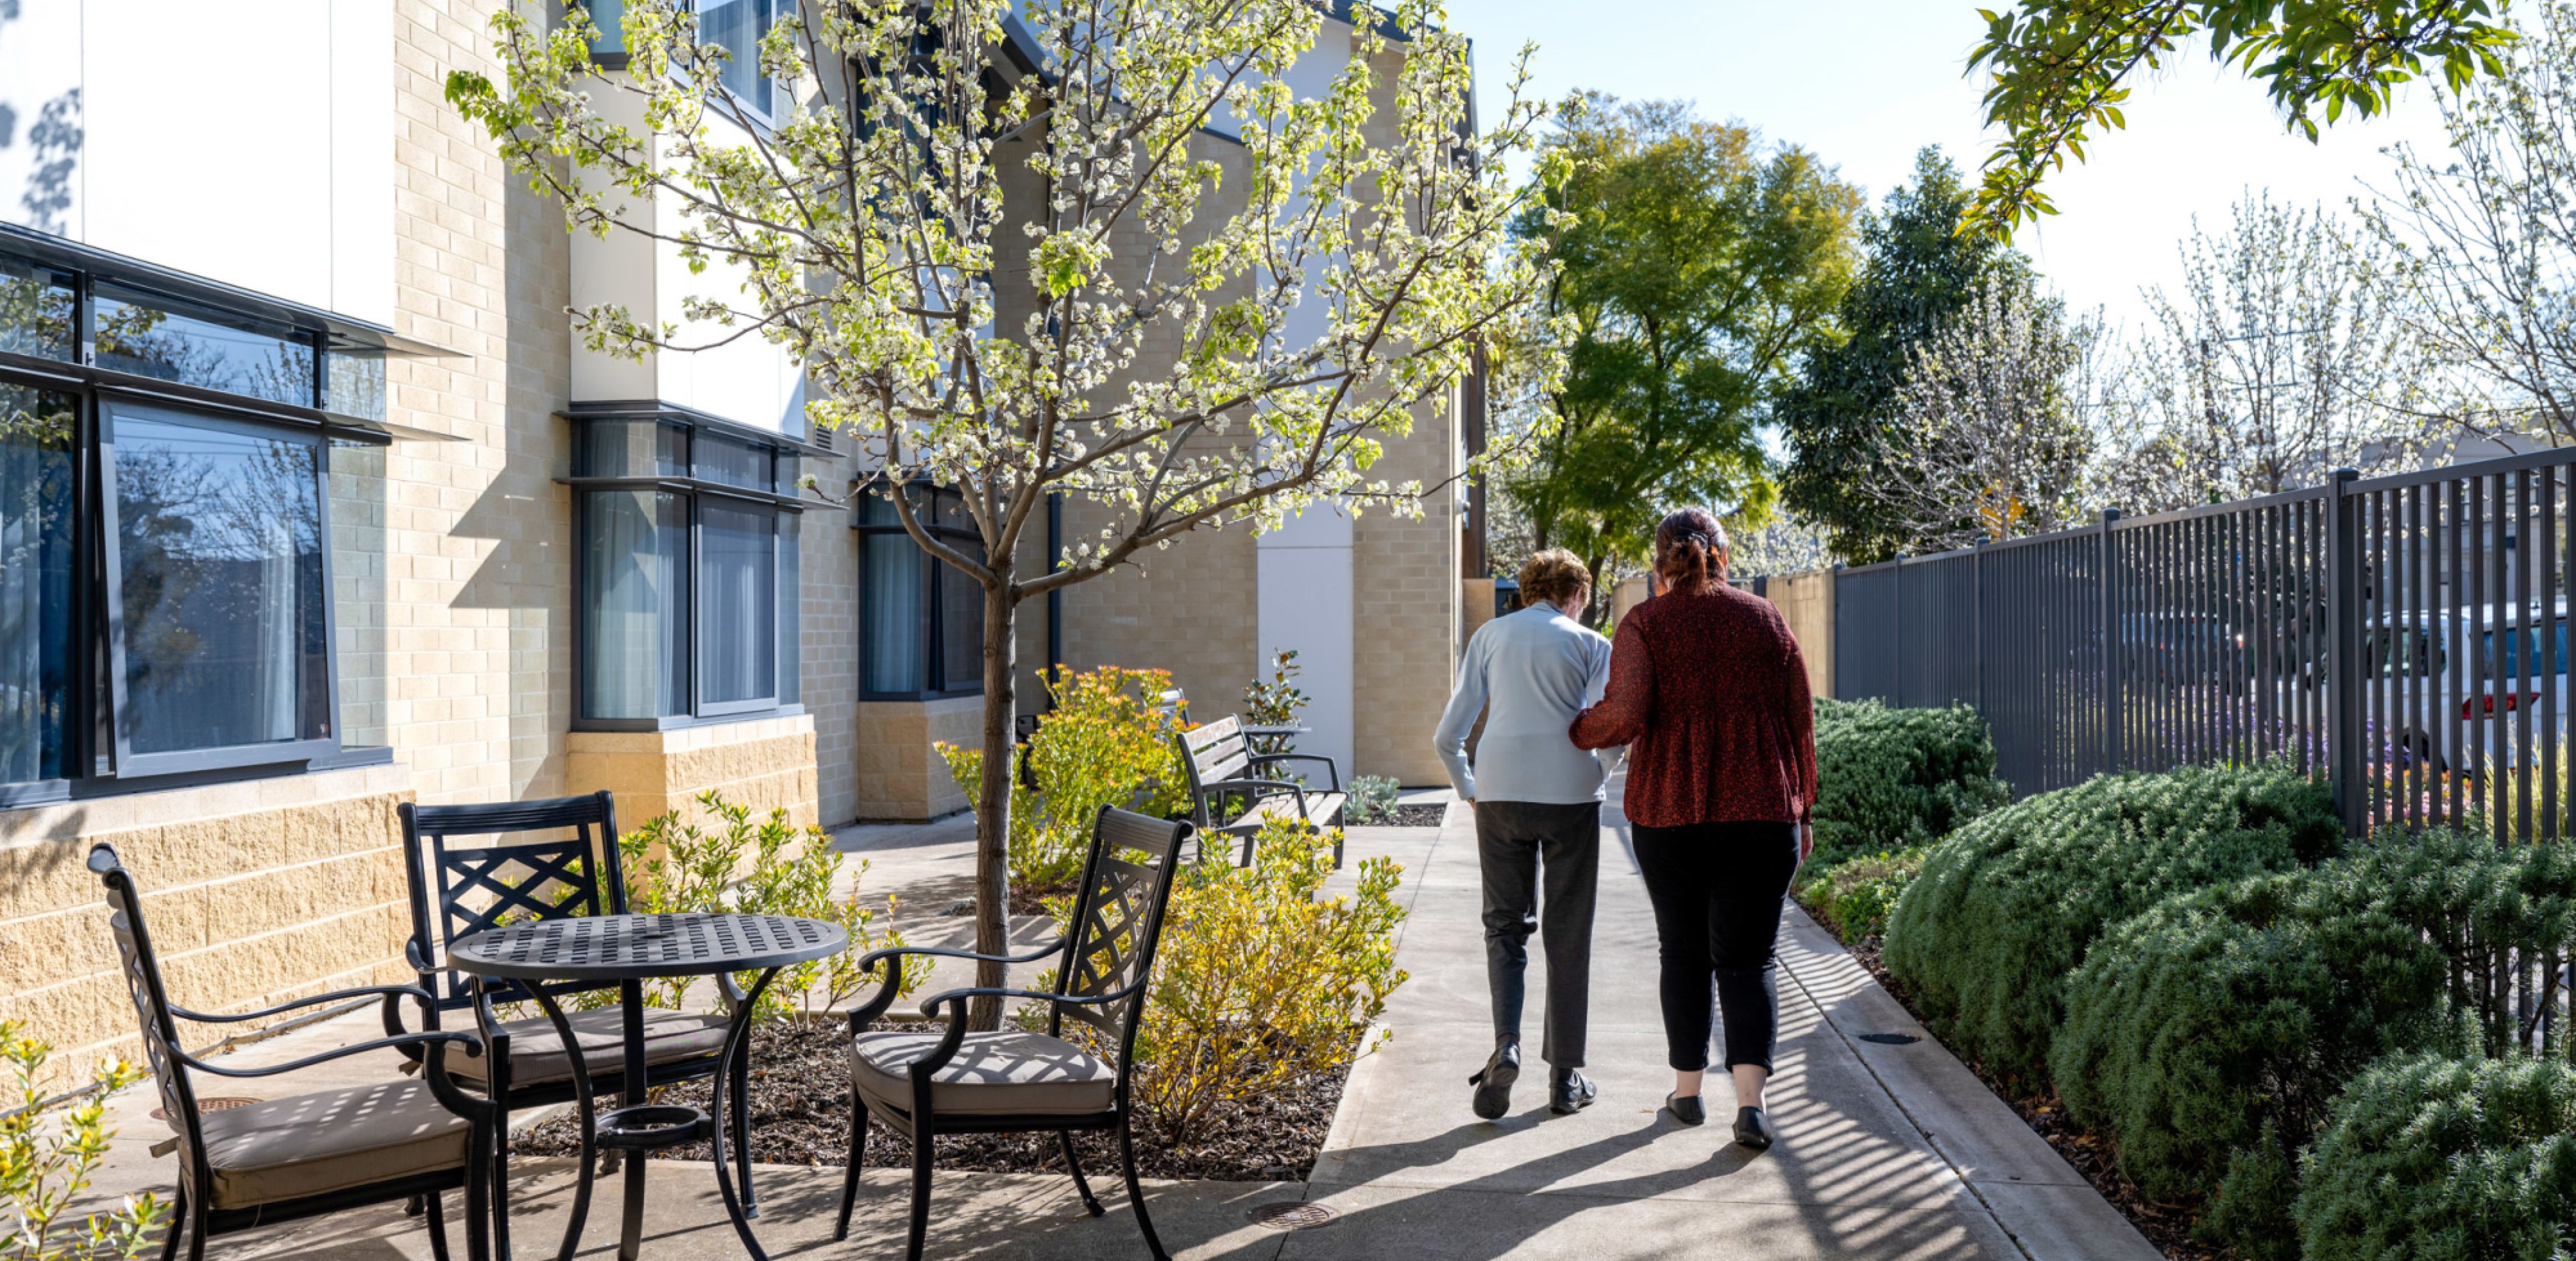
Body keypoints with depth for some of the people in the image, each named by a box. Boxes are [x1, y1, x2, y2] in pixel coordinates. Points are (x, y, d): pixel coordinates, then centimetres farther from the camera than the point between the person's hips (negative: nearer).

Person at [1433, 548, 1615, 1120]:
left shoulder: (1489, 636, 11)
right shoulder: (1591, 644, 6)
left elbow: (1450, 735, 7)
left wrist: (1467, 789, 20)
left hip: (1500, 794, 1)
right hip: (1571, 795, -1)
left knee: (1505, 924, 12)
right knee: (1568, 934, 8)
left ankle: (1506, 1046, -9)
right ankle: (1564, 1077, 14)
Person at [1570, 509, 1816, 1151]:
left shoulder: (1644, 624, -2)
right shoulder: (1766, 619, 6)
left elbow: (1626, 714, -16)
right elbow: (1800, 723, 7)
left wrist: (1576, 731, 4)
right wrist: (1801, 810, 14)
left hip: (1669, 813, -1)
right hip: (1759, 812, 1)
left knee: (1684, 952, 15)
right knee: (1746, 958, 5)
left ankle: (1687, 1090, 24)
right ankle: (1750, 1101, -9)